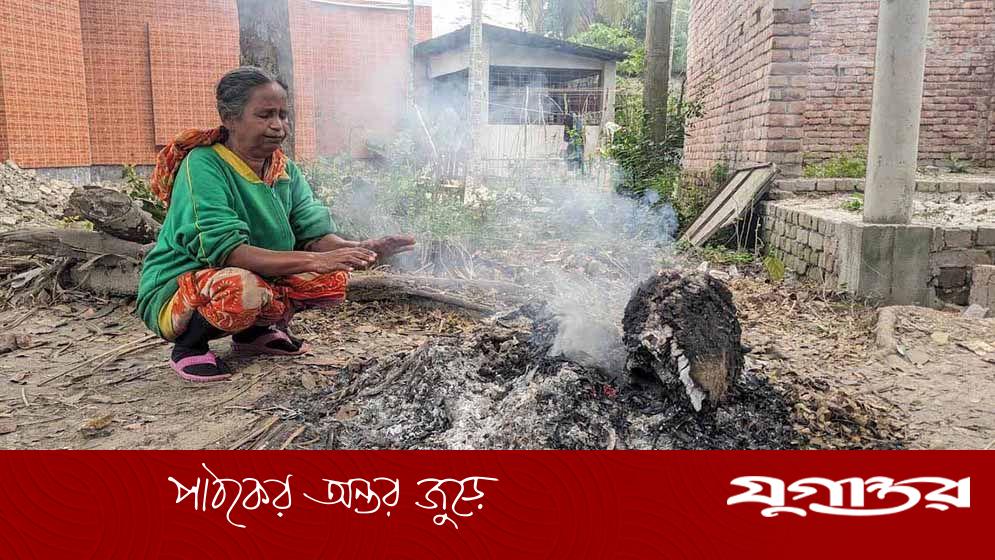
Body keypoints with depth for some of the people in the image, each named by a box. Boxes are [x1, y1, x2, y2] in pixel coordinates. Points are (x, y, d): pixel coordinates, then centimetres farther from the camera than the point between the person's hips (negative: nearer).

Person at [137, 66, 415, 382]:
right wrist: (313, 260, -40)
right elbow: (224, 250, -32)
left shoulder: (285, 169, 0)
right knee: (242, 288, -38)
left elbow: (315, 234, -9)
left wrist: (358, 250, -30)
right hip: (175, 295, -6)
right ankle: (188, 347, -6)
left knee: (333, 277, -10)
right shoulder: (203, 165, -21)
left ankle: (255, 331, 10)